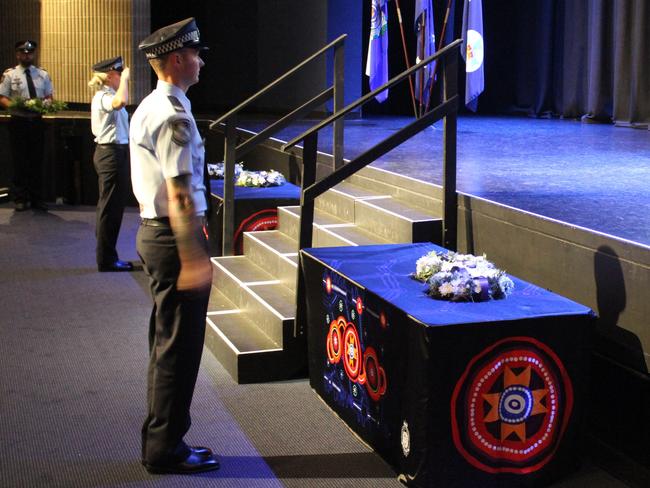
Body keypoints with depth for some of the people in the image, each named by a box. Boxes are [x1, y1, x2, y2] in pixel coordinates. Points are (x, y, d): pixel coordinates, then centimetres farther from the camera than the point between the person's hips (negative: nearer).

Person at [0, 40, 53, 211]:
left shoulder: (43, 74, 8)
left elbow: (49, 96, 11)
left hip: (37, 121, 3)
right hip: (18, 121, -3)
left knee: (37, 160, 7)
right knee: (20, 161, 3)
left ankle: (36, 198, 16)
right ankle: (20, 199, 13)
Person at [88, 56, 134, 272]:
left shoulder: (106, 96, 16)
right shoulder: (103, 97, -16)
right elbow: (121, 101, -38)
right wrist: (124, 79, -25)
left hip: (113, 152, 11)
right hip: (112, 153, -11)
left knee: (110, 206, 15)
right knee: (110, 207, -5)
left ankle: (106, 257, 22)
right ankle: (106, 259, 2)